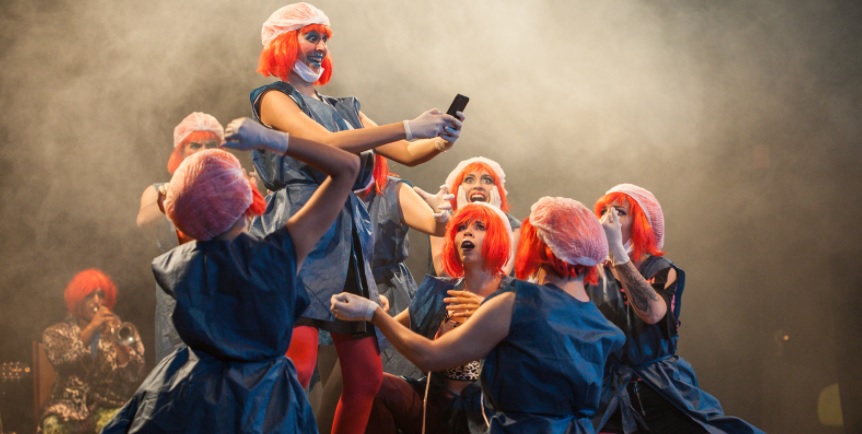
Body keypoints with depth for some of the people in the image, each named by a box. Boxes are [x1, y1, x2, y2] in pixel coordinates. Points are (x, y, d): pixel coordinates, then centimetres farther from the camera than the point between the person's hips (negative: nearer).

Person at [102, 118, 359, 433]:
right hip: (263, 406, -1)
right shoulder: (282, 252, -16)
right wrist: (271, 139, -16)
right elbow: (348, 166, -12)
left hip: (190, 399, 1)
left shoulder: (184, 264, -9)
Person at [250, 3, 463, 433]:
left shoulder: (342, 108, 22)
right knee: (296, 367, -22)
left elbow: (408, 154, 18)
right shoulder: (273, 99, 3)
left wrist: (441, 139, -4)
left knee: (367, 377, 4)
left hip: (347, 244, 7)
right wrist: (408, 127, -17)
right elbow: (325, 144, -15)